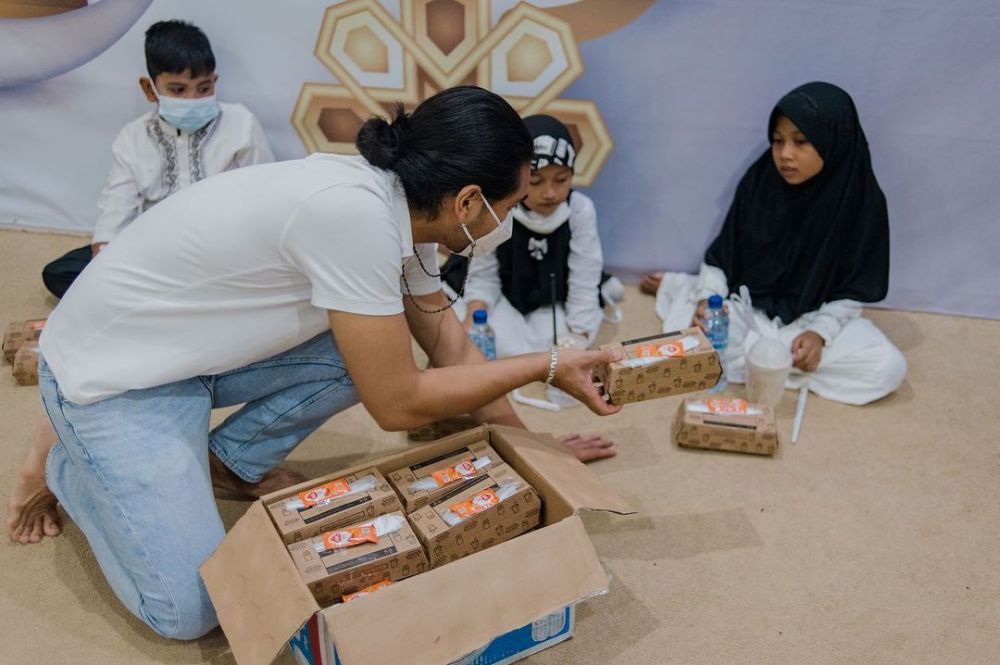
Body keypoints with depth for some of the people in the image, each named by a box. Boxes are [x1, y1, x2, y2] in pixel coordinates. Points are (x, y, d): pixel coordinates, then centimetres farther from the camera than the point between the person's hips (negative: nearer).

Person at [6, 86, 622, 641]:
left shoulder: (400, 202, -6)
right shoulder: (356, 213, -33)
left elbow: (449, 341, 6)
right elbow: (398, 404, -25)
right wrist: (546, 365, -17)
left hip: (199, 350, 8)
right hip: (112, 370, -8)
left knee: (377, 349, -5)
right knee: (193, 609, -10)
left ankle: (226, 460, 12)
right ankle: (69, 470, 14)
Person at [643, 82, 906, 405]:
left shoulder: (863, 202, -13)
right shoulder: (759, 182, -9)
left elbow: (854, 290, -8)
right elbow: (722, 253, 0)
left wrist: (820, 332, -23)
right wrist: (708, 297, -16)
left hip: (814, 316, 0)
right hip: (748, 305, 0)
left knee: (888, 368, -23)